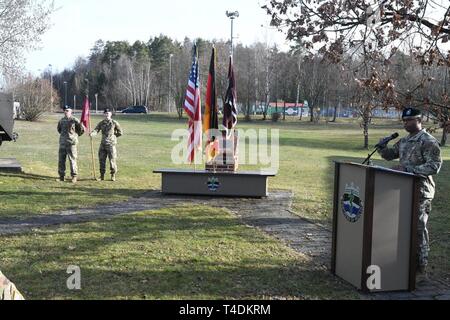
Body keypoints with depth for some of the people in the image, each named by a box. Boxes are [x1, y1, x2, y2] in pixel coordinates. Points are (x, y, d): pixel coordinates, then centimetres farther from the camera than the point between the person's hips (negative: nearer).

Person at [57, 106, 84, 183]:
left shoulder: (74, 120, -6)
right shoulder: (62, 120, 11)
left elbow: (82, 129, -1)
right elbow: (59, 129, 30)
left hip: (71, 143, -5)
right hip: (62, 143, 5)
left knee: (72, 160, -4)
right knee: (61, 160, 7)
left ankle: (74, 176, 3)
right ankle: (61, 176, 16)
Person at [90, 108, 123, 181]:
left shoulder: (114, 123, -2)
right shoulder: (101, 123, 6)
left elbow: (120, 132, 3)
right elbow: (96, 130, -7)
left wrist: (112, 136, 6)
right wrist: (92, 134, -28)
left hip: (111, 144, -4)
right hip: (103, 144, 4)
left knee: (112, 160, -1)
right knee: (101, 160, 7)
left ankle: (113, 176, 11)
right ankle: (102, 175, 18)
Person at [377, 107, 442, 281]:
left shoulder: (428, 142, -11)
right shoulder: (404, 141, 14)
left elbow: (435, 166, -19)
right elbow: (390, 155, 23)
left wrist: (408, 169, -23)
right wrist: (382, 148, -1)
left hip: (420, 193, -8)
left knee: (418, 229, -4)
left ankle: (421, 268, 5)